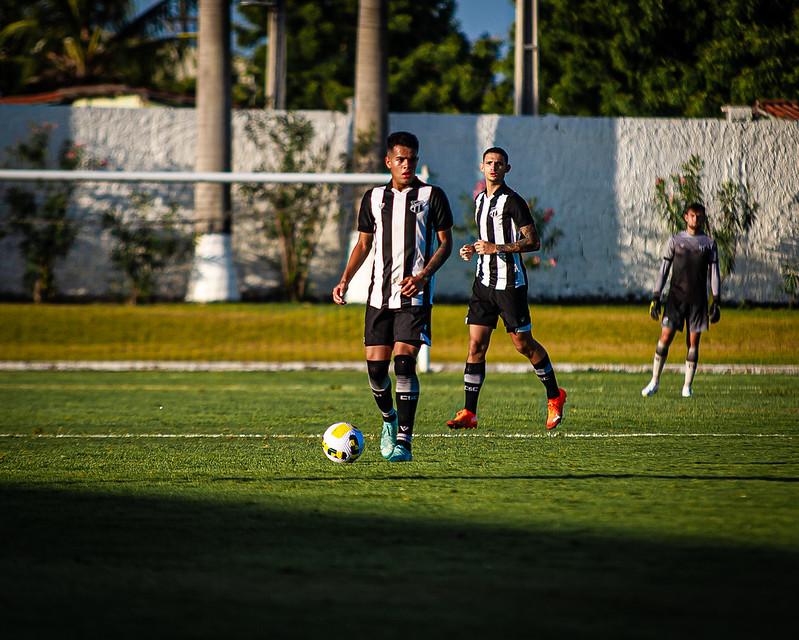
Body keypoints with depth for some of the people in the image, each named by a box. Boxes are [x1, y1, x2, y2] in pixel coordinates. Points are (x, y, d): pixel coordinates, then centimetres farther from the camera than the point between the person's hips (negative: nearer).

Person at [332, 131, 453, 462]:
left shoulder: (432, 195, 2)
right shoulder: (374, 197, 11)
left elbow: (445, 242, 2)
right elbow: (363, 243, 17)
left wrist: (423, 276, -14)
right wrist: (345, 280, 3)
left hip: (415, 294, -4)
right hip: (380, 293, 4)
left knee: (404, 361, -15)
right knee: (375, 364, 1)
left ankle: (403, 441, -14)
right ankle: (389, 418, 31)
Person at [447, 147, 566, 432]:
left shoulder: (512, 201, -10)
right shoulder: (480, 200, 14)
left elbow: (533, 241, -13)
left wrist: (497, 248, -20)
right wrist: (474, 249, 9)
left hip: (510, 283, -6)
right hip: (484, 280, 6)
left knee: (524, 344, 3)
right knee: (476, 345, -2)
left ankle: (554, 396, 24)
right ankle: (469, 413, -4)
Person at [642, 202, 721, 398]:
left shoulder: (709, 243, 8)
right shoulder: (675, 240, 7)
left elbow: (714, 272, 7)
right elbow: (664, 269, 6)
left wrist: (716, 301, -1)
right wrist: (656, 297, -1)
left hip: (698, 300, 1)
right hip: (676, 297, -1)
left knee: (693, 343, -1)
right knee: (665, 338, -7)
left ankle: (687, 386, 7)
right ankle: (654, 381, 4)